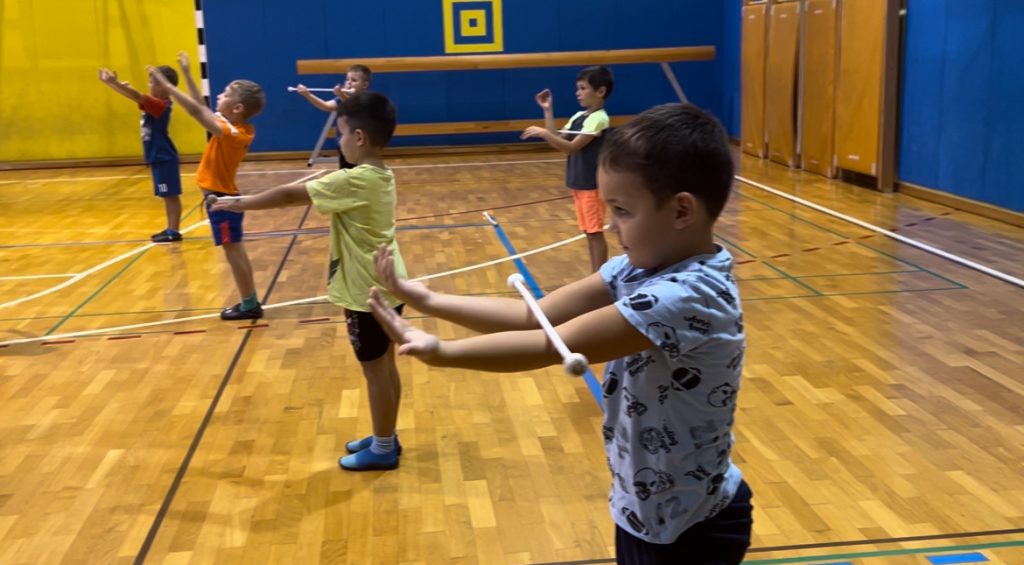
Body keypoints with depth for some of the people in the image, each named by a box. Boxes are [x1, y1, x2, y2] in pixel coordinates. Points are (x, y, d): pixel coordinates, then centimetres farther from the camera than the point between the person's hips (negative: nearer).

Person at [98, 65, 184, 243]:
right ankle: (171, 229, 18)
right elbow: (136, 97, 13)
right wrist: (111, 83, 8)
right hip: (158, 157, 10)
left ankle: (174, 231, -1)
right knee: (167, 195, 13)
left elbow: (137, 96, -28)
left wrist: (115, 83, -34)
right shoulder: (154, 104, 10)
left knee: (171, 195, -4)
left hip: (164, 158, -10)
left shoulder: (160, 105, -18)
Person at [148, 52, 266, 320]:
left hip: (220, 199, -9)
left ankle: (249, 305, 5)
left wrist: (165, 83, -29)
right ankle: (250, 302, 20)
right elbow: (202, 107, 12)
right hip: (224, 196, 9)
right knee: (236, 251, 13)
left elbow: (196, 111, -30)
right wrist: (187, 74, 13)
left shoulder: (230, 133, -23)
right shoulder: (240, 129, 2)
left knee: (233, 251, -2)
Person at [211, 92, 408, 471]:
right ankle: (385, 438, 31)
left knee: (375, 370, 4)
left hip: (367, 294, -9)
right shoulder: (382, 176, 4)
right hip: (388, 287, 9)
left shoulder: (354, 181, -23)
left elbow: (290, 195, -17)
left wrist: (238, 205, -9)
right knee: (386, 366, 17)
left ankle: (382, 449, 17)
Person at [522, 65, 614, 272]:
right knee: (589, 232, 13)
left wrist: (543, 133, -26)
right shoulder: (578, 117, 10)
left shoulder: (598, 119, -17)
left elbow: (571, 147, -22)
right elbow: (557, 140, 12)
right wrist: (548, 111, 8)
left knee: (596, 232, -4)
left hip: (592, 185, -9)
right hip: (579, 183, 9)